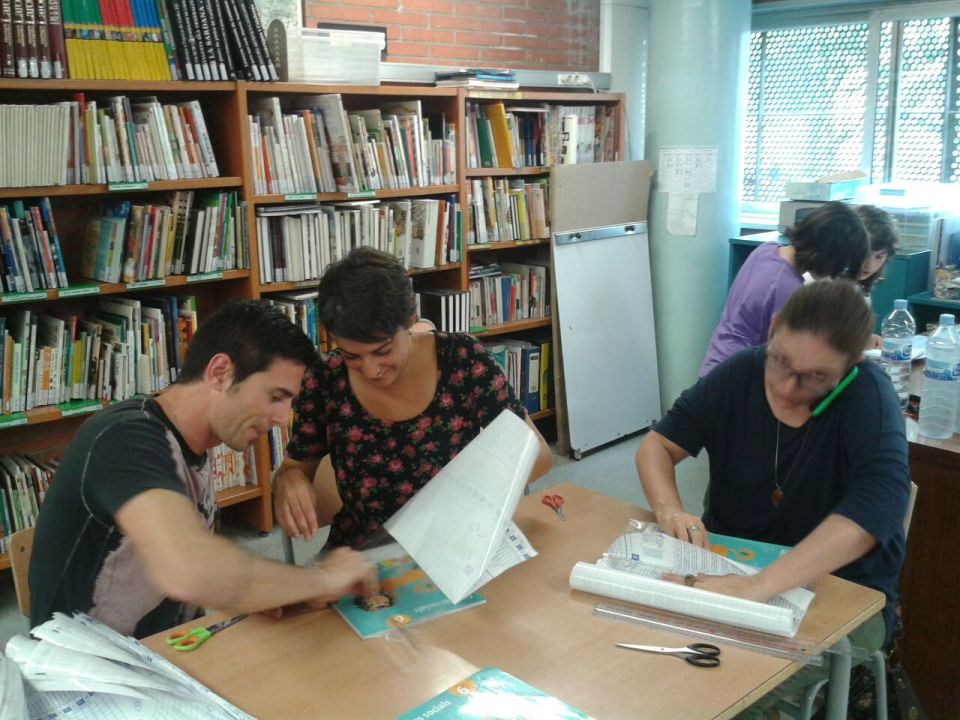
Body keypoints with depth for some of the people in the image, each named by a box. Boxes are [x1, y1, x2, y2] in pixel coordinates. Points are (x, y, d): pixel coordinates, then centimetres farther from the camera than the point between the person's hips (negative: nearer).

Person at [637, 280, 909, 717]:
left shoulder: (868, 397, -20)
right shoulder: (738, 374, -8)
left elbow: (876, 506, -35)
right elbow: (658, 444, -2)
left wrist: (758, 587, -47)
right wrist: (669, 510, -24)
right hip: (728, 563, 3)